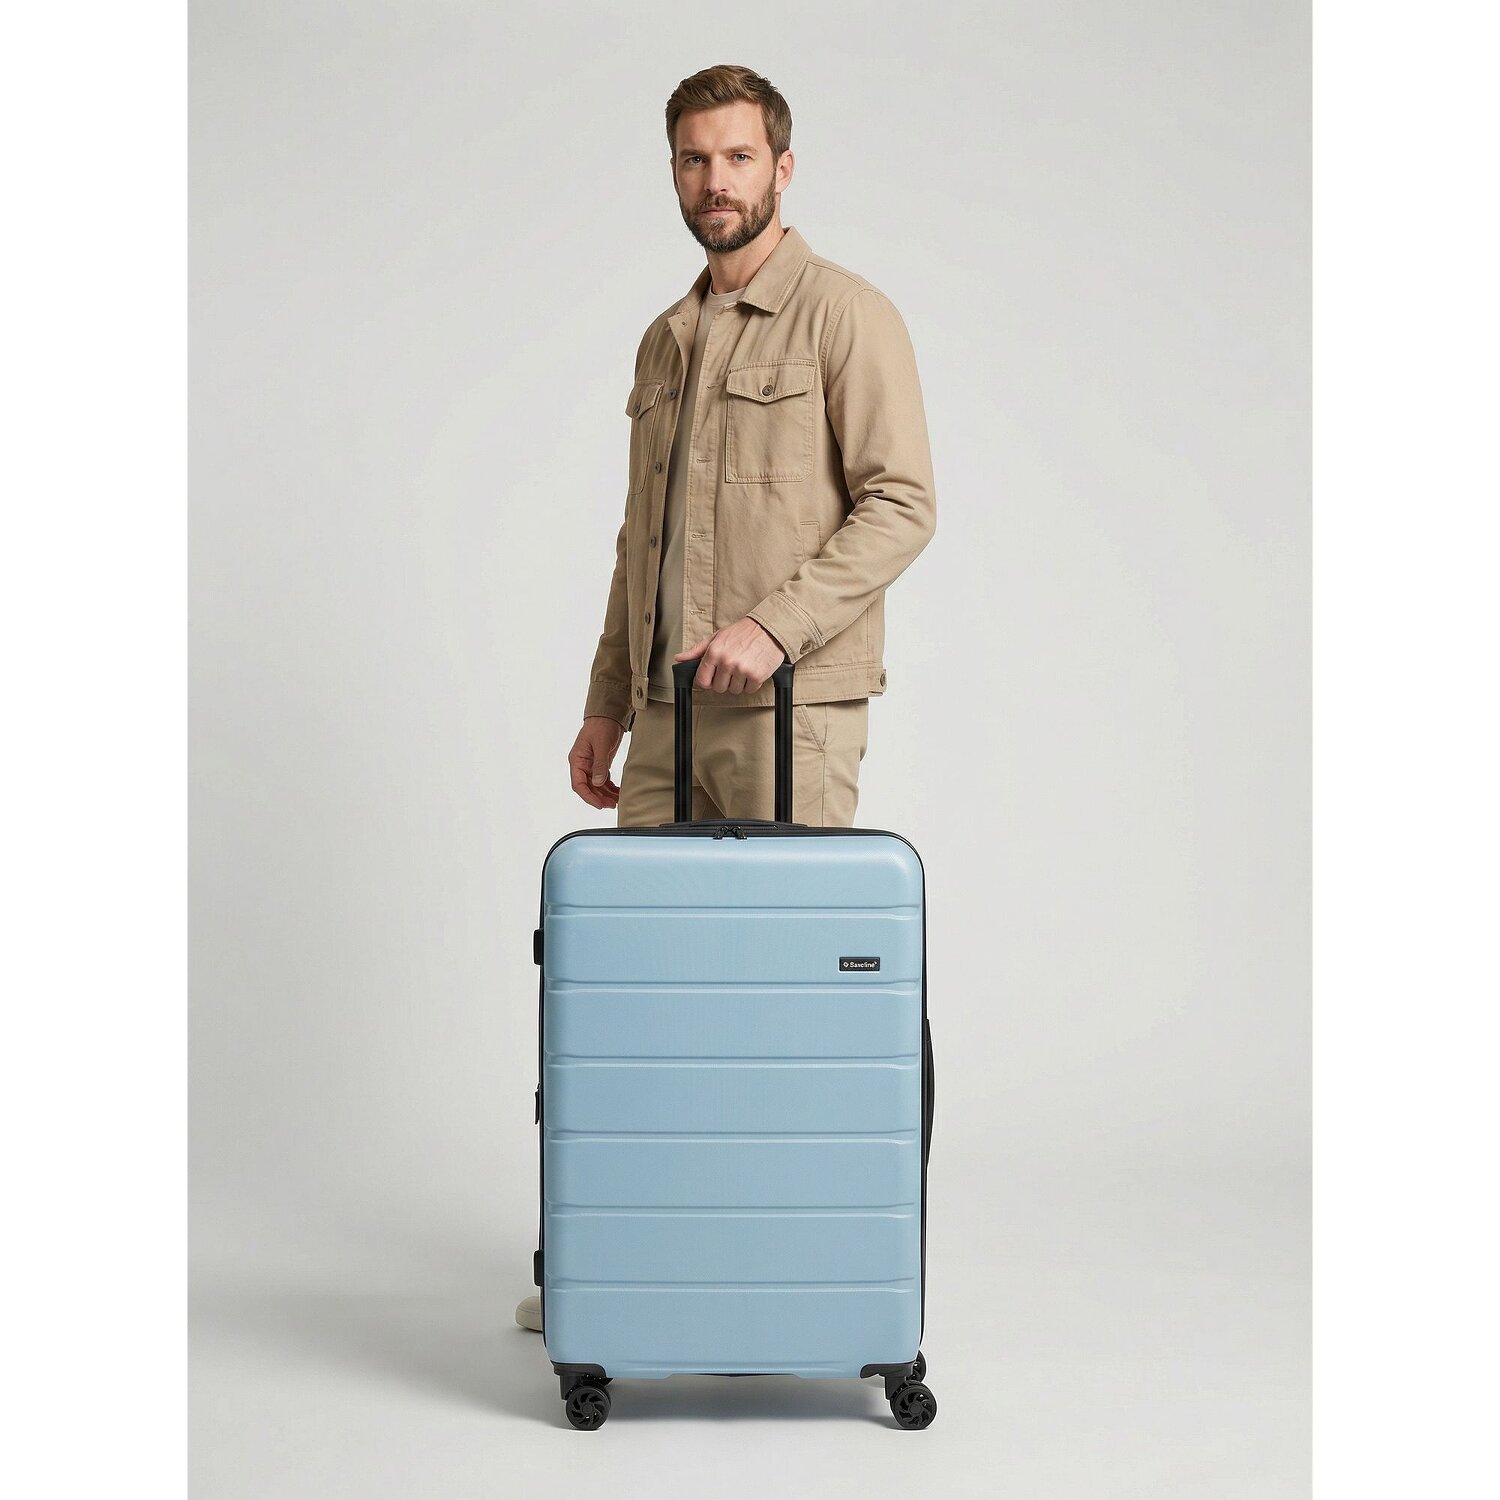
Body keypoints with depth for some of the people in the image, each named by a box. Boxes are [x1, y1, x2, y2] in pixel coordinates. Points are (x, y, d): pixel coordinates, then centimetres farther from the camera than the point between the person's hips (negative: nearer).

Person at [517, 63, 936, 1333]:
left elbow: (901, 503, -12)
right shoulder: (667, 339, 19)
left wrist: (774, 623, -22)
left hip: (792, 709, -7)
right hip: (667, 710, 7)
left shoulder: (846, 315, -4)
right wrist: (607, 701, 19)